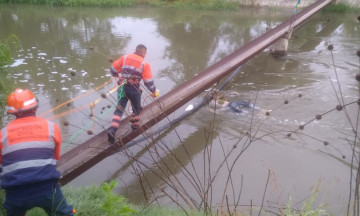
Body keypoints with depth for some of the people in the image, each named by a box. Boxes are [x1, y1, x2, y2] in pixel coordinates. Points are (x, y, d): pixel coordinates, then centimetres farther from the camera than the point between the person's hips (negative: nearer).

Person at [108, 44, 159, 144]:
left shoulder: (124, 58, 4)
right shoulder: (144, 64, -5)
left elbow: (113, 69, 8)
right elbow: (148, 81, -8)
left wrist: (116, 75, 31)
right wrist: (154, 91, 7)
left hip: (122, 87, 3)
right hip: (134, 89, -3)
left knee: (119, 109, 6)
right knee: (137, 108, 23)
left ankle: (112, 130, -8)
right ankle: (135, 126, 38)